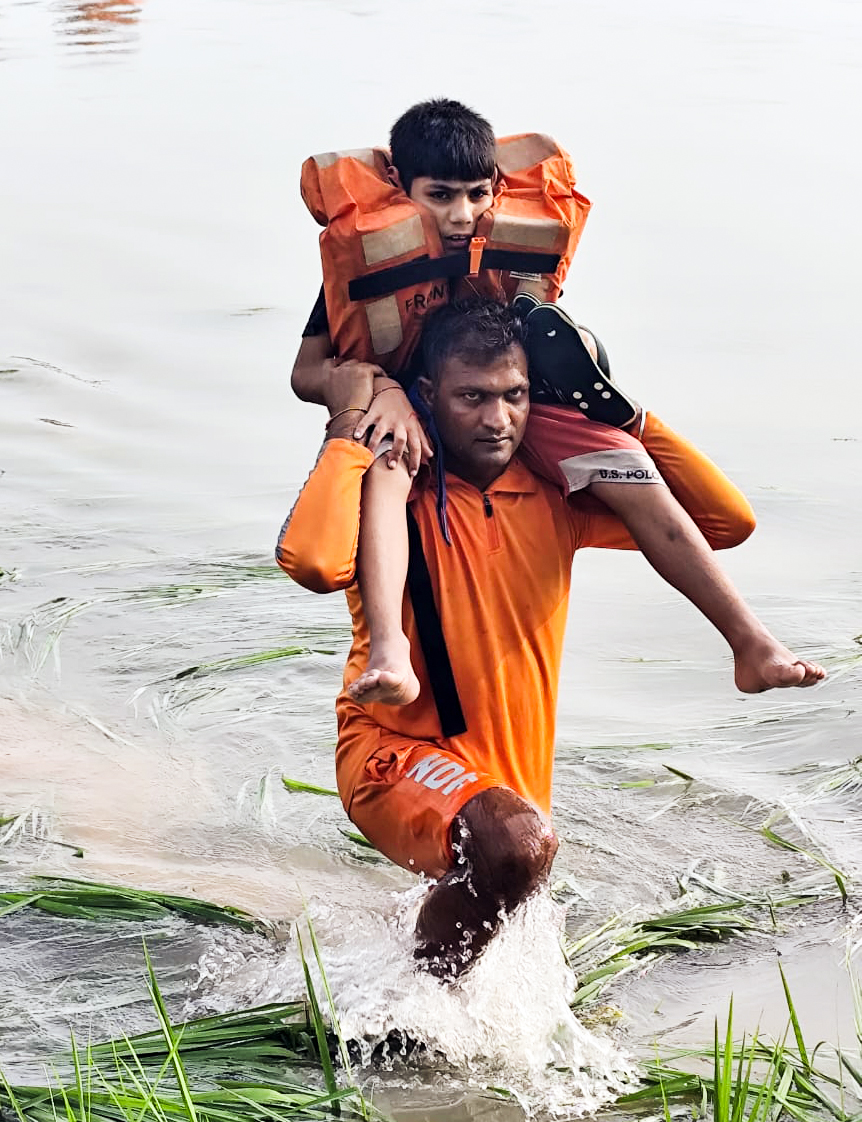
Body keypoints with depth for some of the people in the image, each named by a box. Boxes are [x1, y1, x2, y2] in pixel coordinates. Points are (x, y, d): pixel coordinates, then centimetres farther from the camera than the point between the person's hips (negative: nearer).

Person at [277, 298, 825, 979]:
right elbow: (311, 561, -37)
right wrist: (349, 427, -25)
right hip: (396, 750, -6)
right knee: (516, 843, -36)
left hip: (513, 778, 6)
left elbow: (726, 519, -1)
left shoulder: (554, 499, 1)